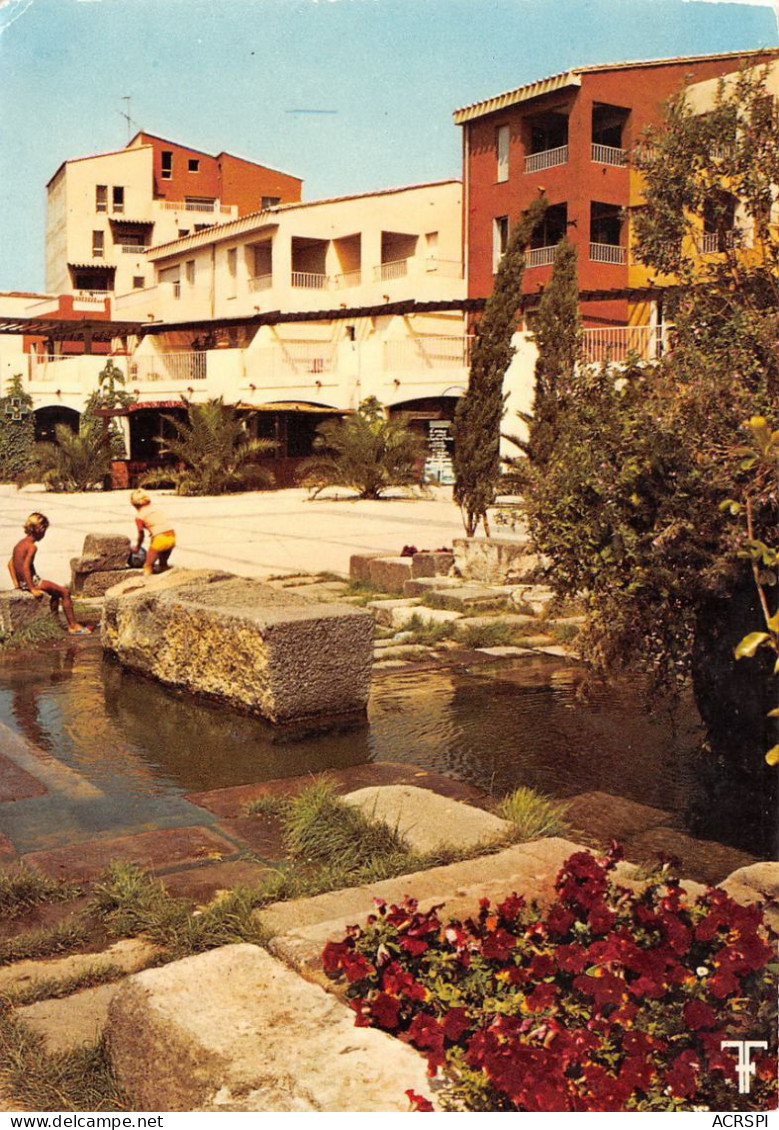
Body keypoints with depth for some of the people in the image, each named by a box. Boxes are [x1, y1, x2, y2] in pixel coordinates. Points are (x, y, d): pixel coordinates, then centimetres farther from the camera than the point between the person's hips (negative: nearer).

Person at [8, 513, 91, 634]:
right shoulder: (32, 546, -17)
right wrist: (33, 589, -25)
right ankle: (73, 626, -4)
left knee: (56, 591, 27)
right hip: (32, 581, -10)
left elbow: (11, 563, 14)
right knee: (65, 592, -5)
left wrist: (16, 583, 15)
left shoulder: (20, 543, 11)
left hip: (23, 583, 10)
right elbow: (25, 567, -26)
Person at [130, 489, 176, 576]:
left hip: (160, 539, -6)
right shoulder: (157, 508, 16)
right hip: (172, 537, 6)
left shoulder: (140, 517, 3)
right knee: (163, 565, 28)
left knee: (148, 566, 9)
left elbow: (141, 535, 13)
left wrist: (137, 548, 30)